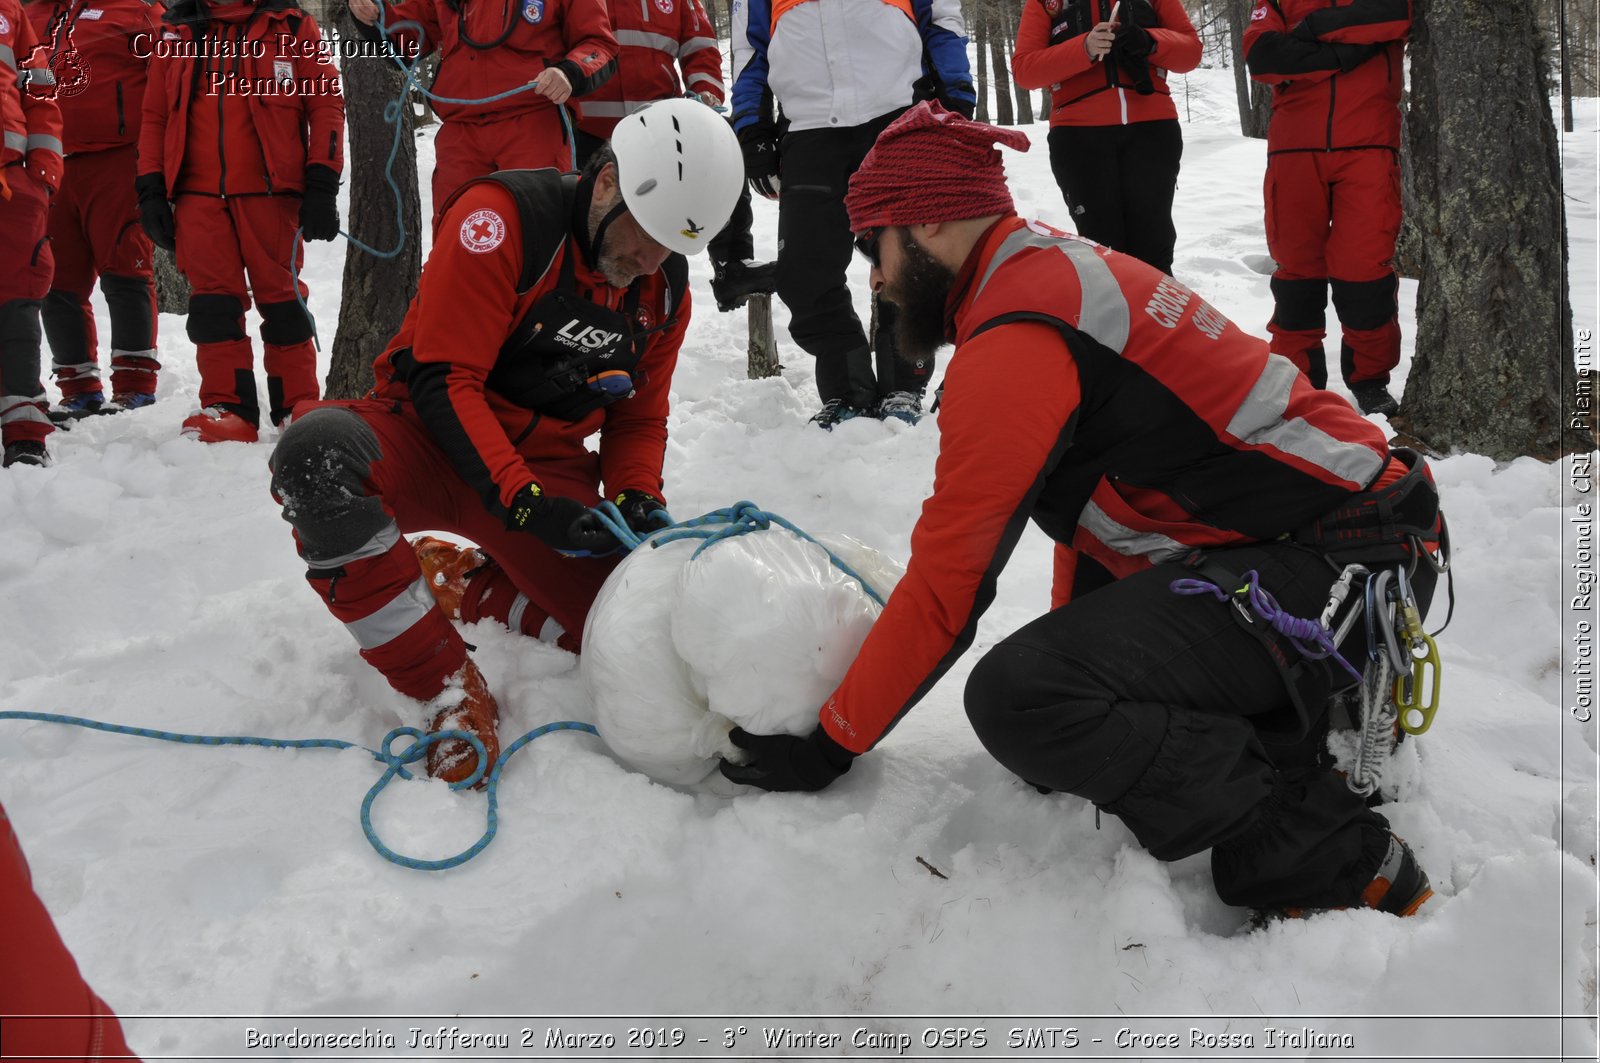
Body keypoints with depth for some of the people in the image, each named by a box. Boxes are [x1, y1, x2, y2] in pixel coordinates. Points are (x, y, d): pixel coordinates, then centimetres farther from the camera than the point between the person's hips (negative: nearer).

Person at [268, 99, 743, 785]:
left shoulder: (666, 289, 2)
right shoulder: (502, 216, -18)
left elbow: (639, 420, 12)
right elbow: (443, 380, -21)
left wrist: (636, 498, -9)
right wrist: (524, 503, -29)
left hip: (548, 468, 5)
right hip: (432, 439, -4)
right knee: (320, 452, -39)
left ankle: (463, 585, 12)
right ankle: (449, 690, -25)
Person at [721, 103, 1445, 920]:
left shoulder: (1013, 340, -17)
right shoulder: (1059, 267, 15)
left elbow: (944, 585, -14)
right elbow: (1086, 495, 24)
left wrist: (829, 746, -4)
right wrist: (1072, 638, 28)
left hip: (1327, 570, -10)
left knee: (1021, 696, -25)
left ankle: (1331, 858, -14)